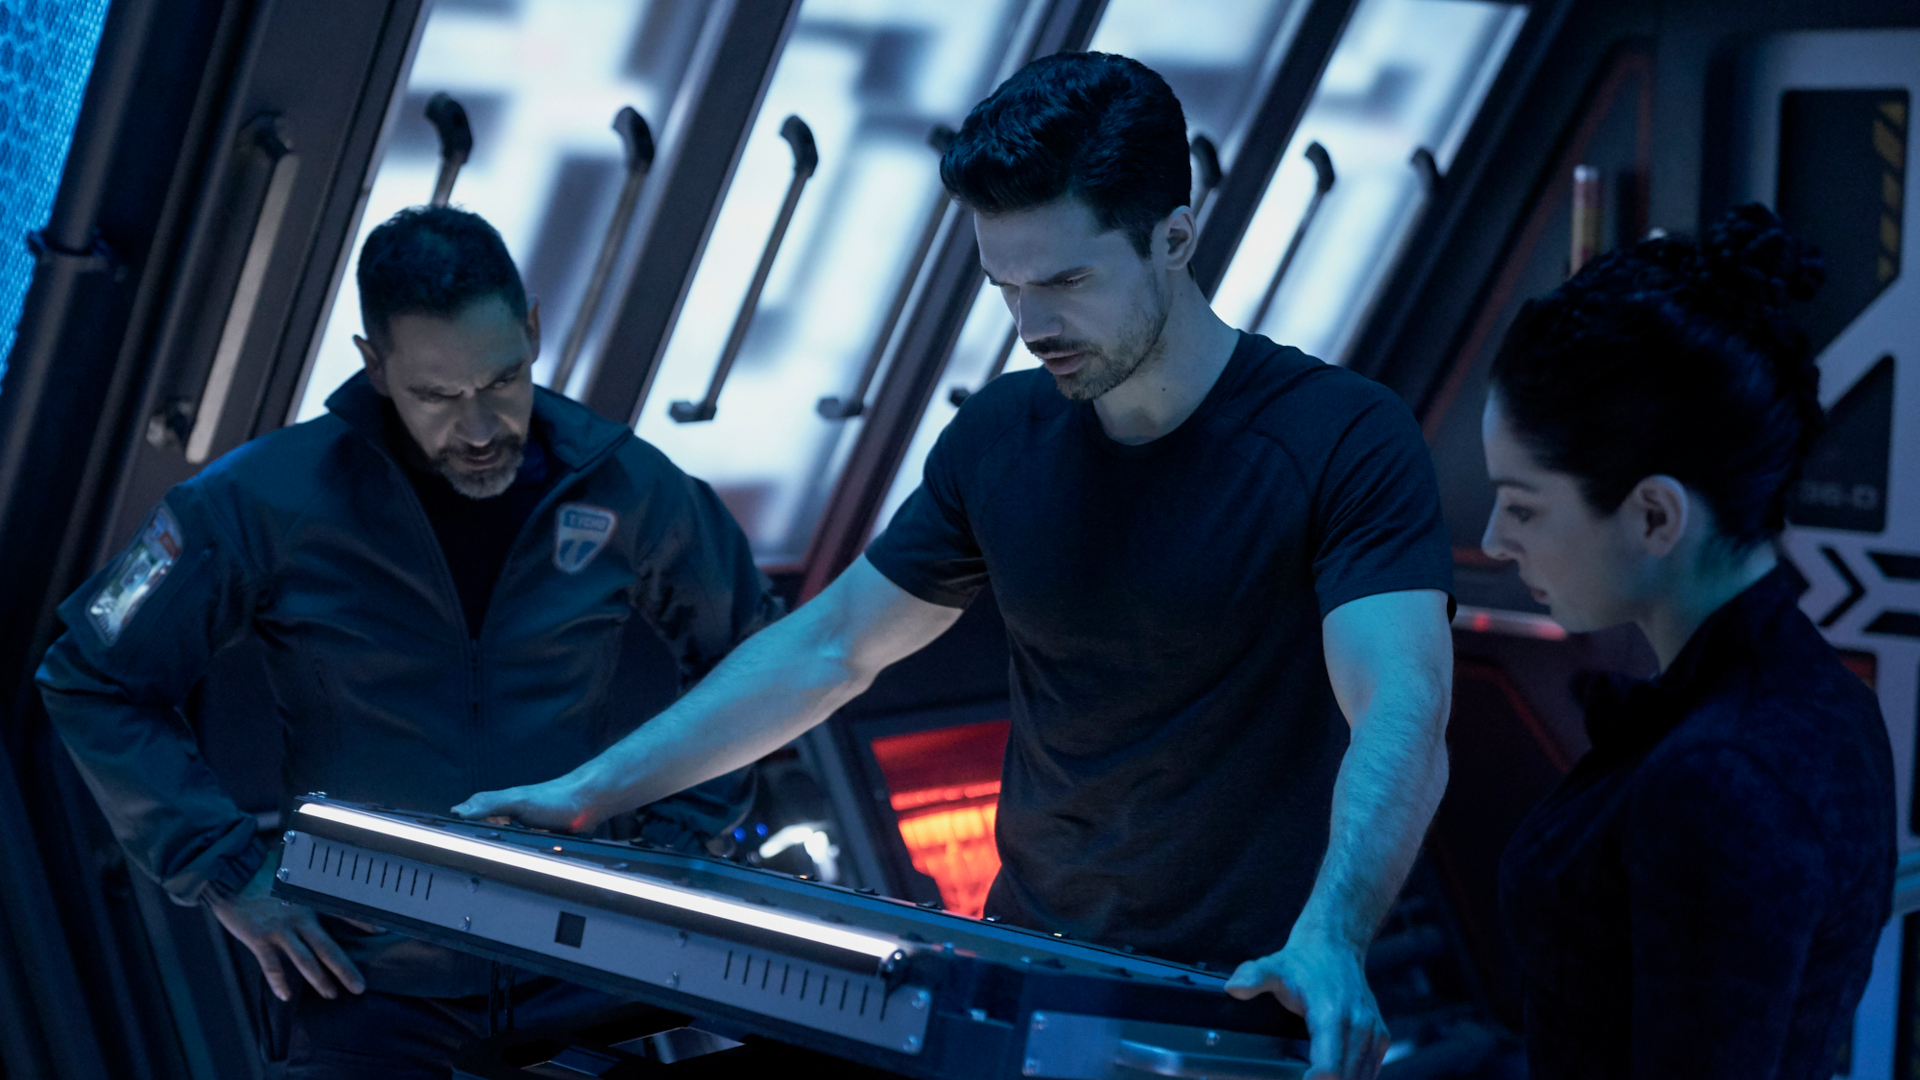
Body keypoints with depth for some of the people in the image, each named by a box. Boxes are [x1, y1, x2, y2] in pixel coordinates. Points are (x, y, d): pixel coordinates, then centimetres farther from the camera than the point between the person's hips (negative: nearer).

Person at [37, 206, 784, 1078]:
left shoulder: (627, 490, -2)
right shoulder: (267, 501, -9)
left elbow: (749, 662, 14)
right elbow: (92, 680, 0)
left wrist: (675, 840, 4)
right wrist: (226, 874, -6)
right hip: (373, 976, -1)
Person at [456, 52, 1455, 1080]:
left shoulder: (1344, 440, -13)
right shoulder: (1001, 434, 4)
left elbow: (1402, 714, -25)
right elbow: (830, 646, 11)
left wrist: (1327, 940, -43)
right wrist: (586, 793, 5)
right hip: (1024, 971, 4)